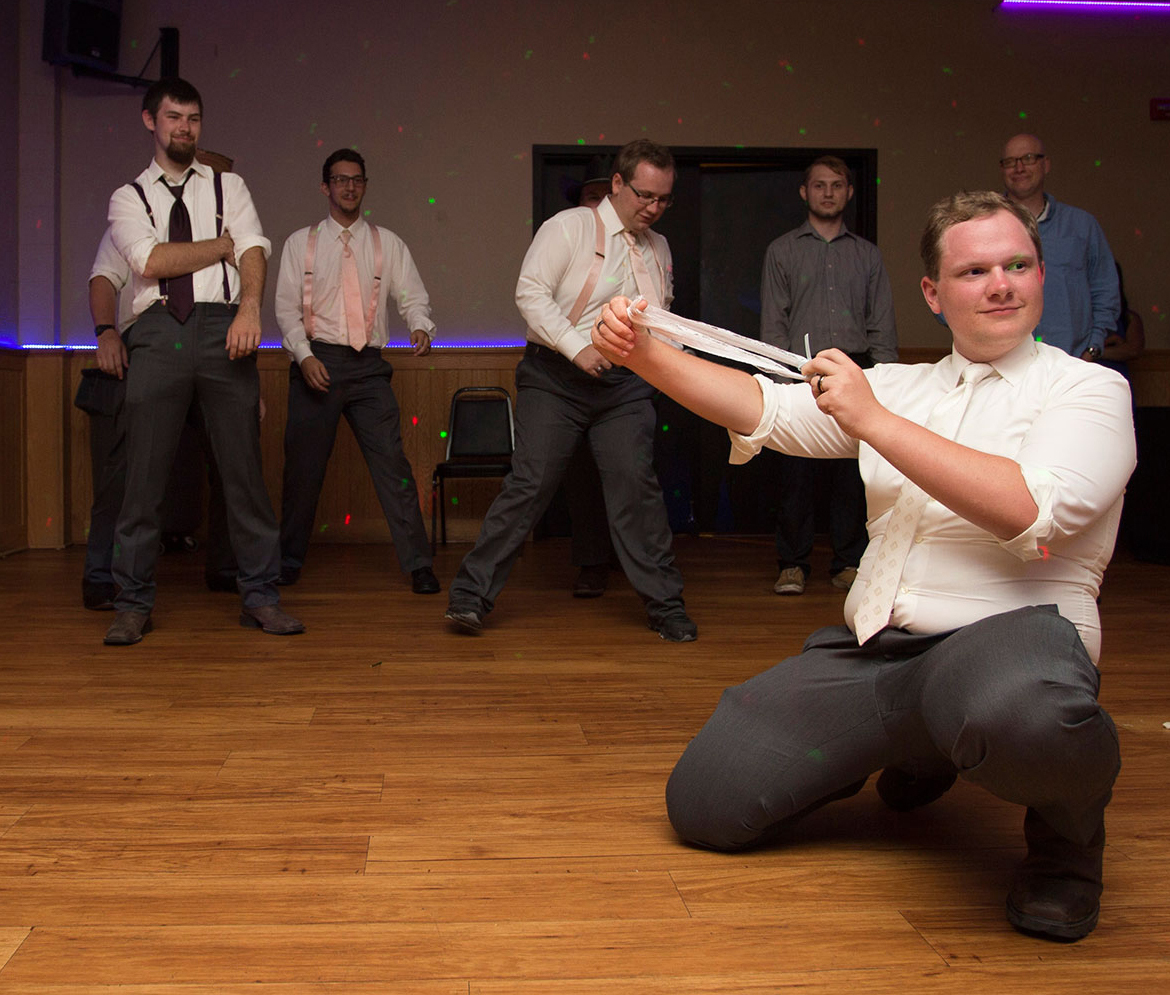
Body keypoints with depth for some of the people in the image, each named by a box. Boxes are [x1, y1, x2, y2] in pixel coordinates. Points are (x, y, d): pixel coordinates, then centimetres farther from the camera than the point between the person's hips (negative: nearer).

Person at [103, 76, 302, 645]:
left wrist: (249, 307, -16)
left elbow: (253, 252, 2)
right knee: (145, 470, -1)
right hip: (158, 333, 0)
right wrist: (223, 244, 2)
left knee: (243, 466, 0)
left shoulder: (227, 187, 18)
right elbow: (151, 260, -3)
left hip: (223, 329, 1)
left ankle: (260, 597, 7)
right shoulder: (128, 197, 15)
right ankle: (133, 603, 8)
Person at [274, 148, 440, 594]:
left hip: (369, 365, 0)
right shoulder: (301, 243, 10)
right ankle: (289, 560, 20)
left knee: (392, 462, -7)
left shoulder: (387, 243, 12)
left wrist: (421, 326, -19)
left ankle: (418, 565, -5)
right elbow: (286, 307, 5)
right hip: (317, 362, 0)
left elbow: (413, 296, 4)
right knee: (303, 466, 4)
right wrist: (304, 355, -11)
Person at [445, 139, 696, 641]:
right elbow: (530, 291, -12)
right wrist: (577, 349, -17)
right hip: (555, 378, -4)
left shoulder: (658, 247, 17)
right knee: (530, 483, -7)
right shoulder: (569, 227, -4)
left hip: (627, 384, 4)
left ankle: (665, 605, 6)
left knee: (636, 486, -4)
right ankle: (471, 595, 2)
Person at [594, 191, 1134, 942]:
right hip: (871, 649, 6)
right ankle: (921, 751, 23)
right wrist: (643, 355, -6)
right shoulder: (900, 386, 20)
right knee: (706, 803, -1)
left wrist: (873, 420, -13)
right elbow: (767, 409, 8)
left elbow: (1031, 511, -17)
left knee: (1020, 710, -45)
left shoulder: (1088, 389, 2)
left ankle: (1068, 826, -4)